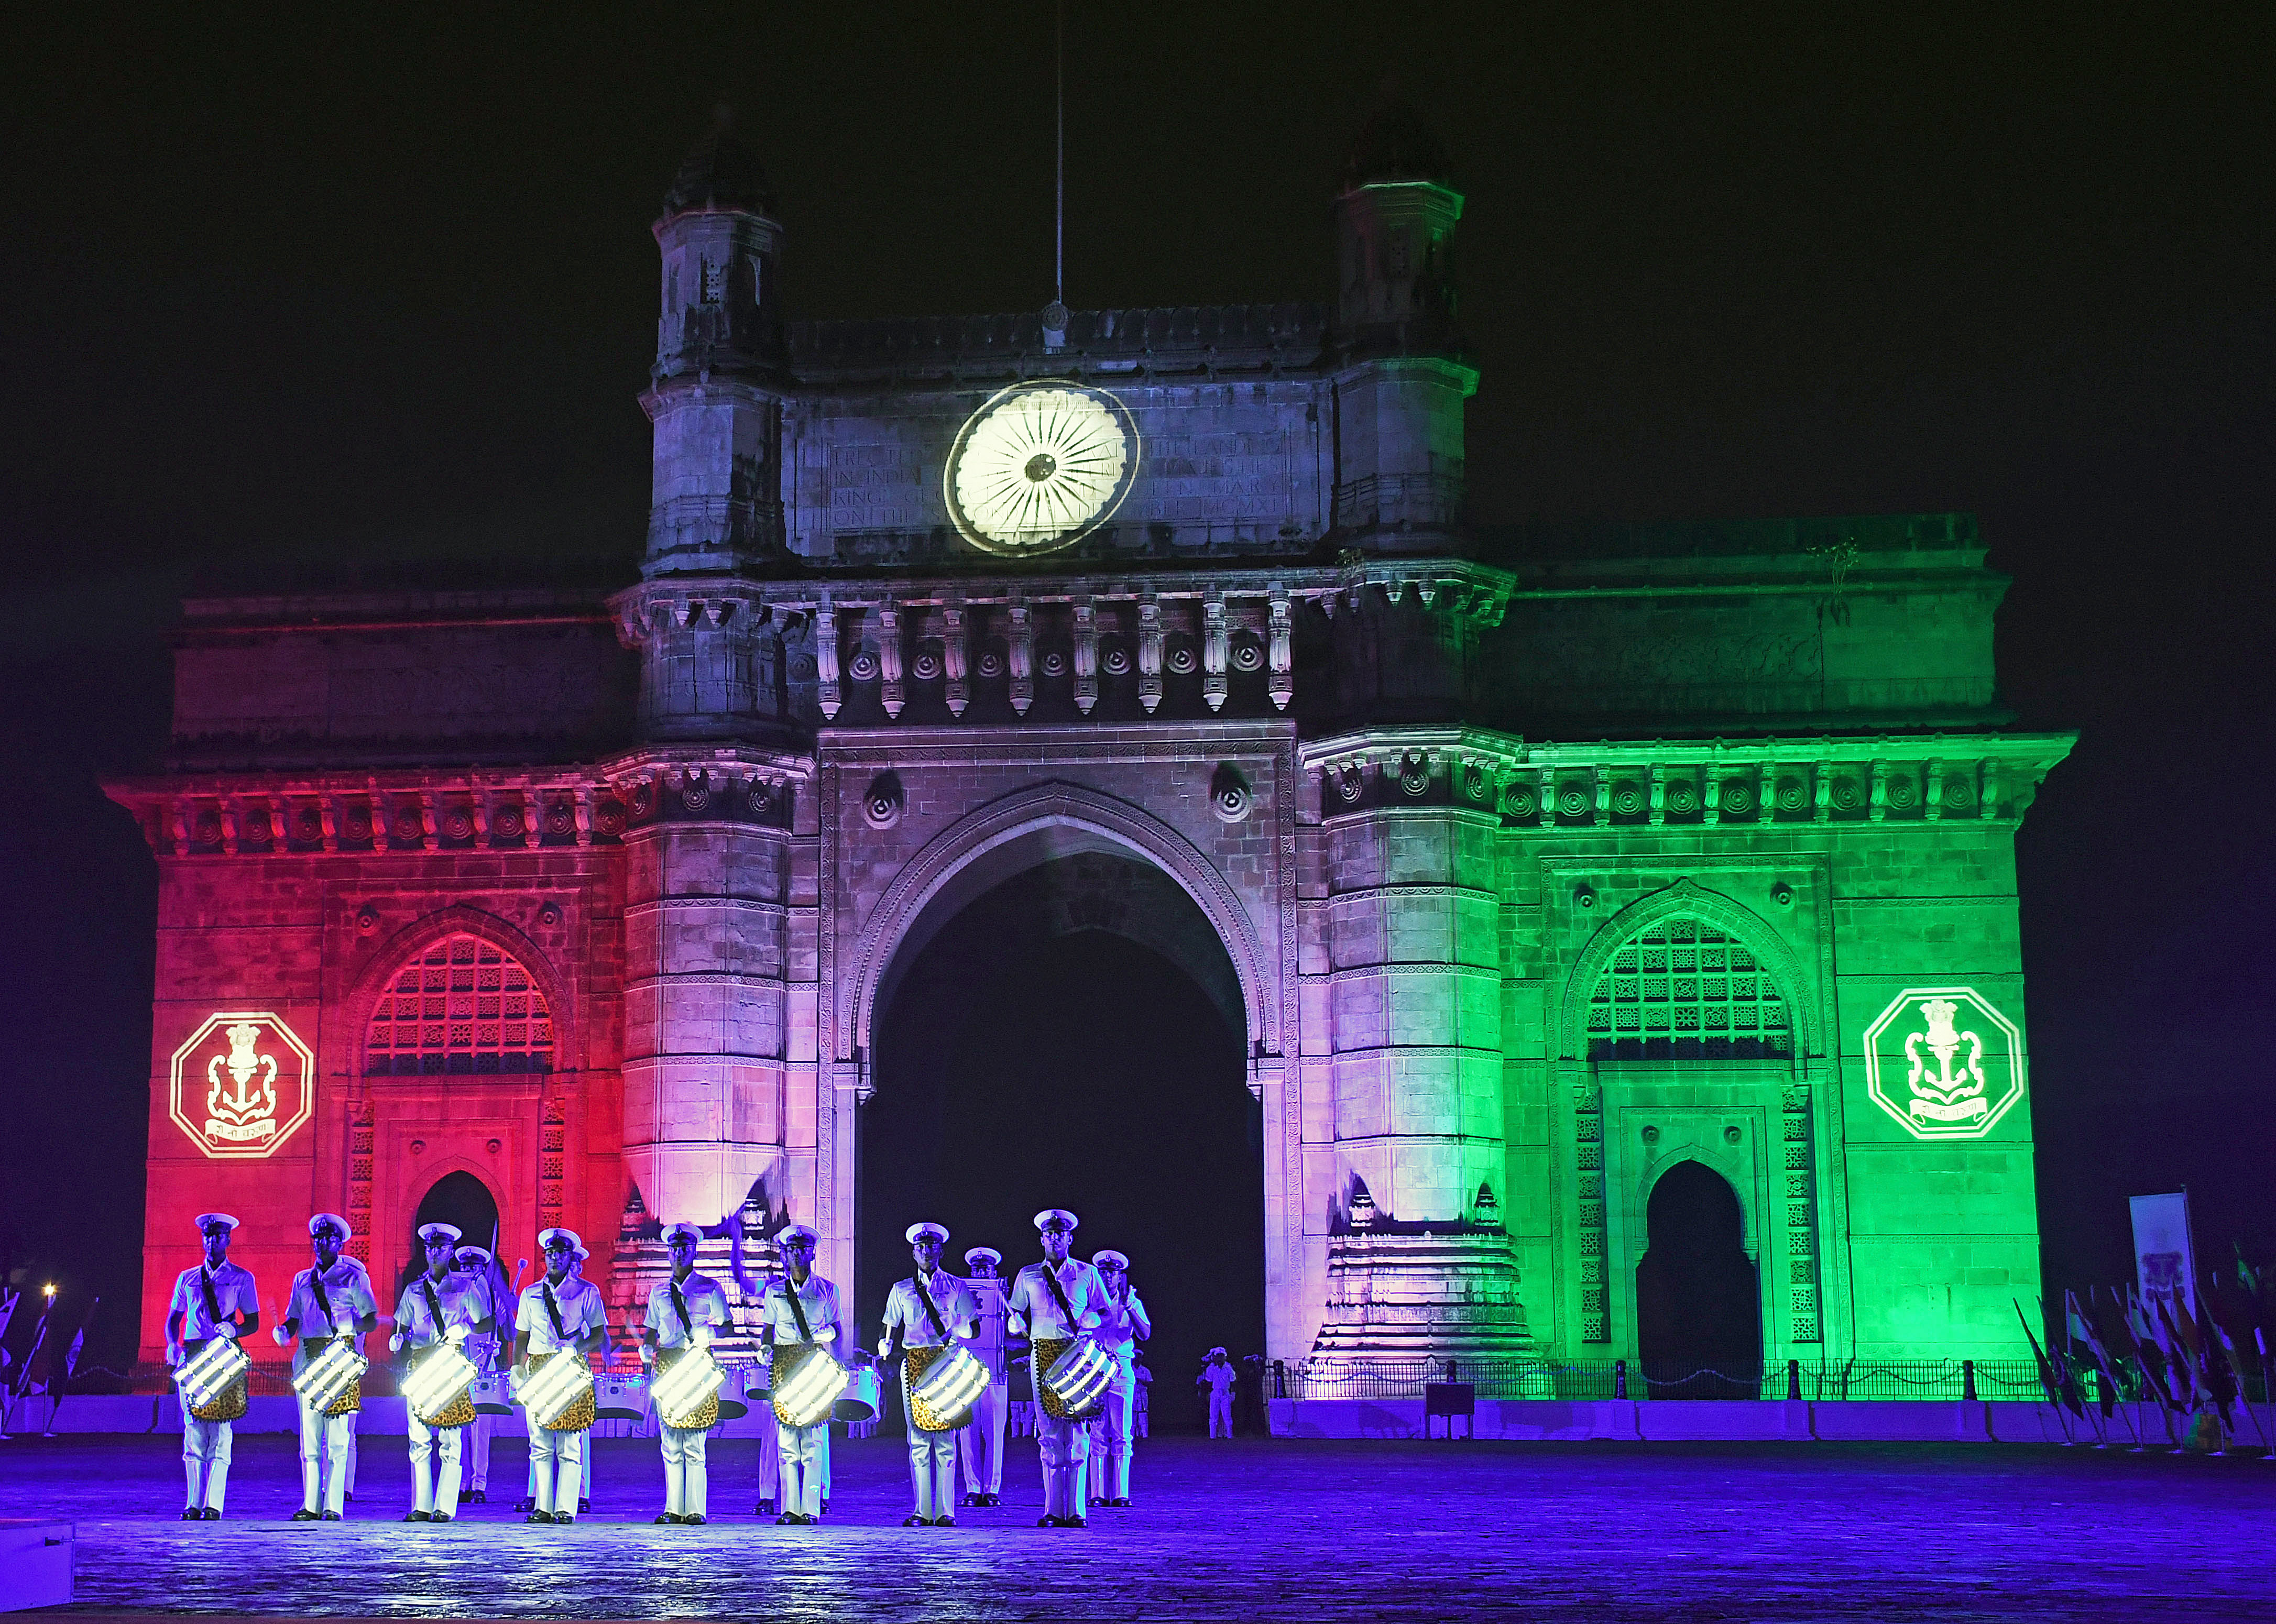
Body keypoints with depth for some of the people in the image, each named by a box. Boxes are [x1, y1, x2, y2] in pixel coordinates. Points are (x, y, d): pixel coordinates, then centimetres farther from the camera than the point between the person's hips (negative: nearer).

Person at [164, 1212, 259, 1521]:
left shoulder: (242, 1278, 8)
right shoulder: (187, 1278, 17)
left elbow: (253, 1323, 7)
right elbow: (173, 1319, 19)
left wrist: (234, 1330, -15)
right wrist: (173, 1344, -2)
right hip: (192, 1358, 3)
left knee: (220, 1435, -9)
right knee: (193, 1434, 0)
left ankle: (213, 1506, -11)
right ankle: (194, 1504, 3)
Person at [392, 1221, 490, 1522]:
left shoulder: (465, 1287, 8)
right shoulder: (414, 1289, 17)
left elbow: (486, 1323, 7)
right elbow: (403, 1327, 19)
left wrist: (464, 1329, -12)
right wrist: (398, 1339, -3)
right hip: (419, 1364, 3)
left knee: (450, 1440, -7)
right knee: (419, 1440, -2)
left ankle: (445, 1507, -7)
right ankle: (421, 1506, 1)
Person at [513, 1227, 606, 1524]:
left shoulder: (587, 1292, 5)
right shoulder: (530, 1294, 16)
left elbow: (599, 1334, 2)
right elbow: (521, 1338, 18)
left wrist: (575, 1349, -14)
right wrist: (517, 1369, 5)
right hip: (538, 1370, 3)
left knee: (570, 1447, -7)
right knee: (541, 1445, 1)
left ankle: (566, 1509, -6)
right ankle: (543, 1507, 5)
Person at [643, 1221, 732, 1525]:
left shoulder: (709, 1288, 5)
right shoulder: (659, 1291, 17)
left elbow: (728, 1325, 4)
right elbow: (651, 1329, 21)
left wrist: (709, 1332, -16)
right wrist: (647, 1346, 0)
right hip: (666, 1365, 4)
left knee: (694, 1446, -8)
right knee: (671, 1447, 3)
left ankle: (696, 1509, -6)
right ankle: (674, 1508, 7)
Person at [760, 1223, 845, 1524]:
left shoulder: (826, 1290, 7)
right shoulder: (774, 1290, 10)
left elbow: (837, 1329, 13)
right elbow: (767, 1329, 16)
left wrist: (838, 1363, 1)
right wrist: (766, 1348, -4)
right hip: (784, 1365, 1)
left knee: (814, 1437, -8)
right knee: (786, 1438, -2)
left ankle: (811, 1507, -7)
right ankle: (790, 1508, 2)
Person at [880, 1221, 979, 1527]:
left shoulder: (956, 1287, 10)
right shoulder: (901, 1290, 16)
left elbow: (974, 1330, 6)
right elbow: (893, 1331, 17)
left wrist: (956, 1329, -14)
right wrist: (887, 1349, -4)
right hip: (913, 1364, 2)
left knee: (945, 1439, -6)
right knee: (918, 1439, -1)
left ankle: (944, 1511, -5)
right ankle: (922, 1511, 1)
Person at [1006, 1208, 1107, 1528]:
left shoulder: (1087, 1273, 11)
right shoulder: (1028, 1276, 15)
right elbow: (1014, 1316, 17)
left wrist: (1088, 1321, -10)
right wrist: (1018, 1323, -6)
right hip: (1043, 1354, 1)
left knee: (1077, 1432, -7)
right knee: (1049, 1433, -2)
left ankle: (1076, 1510, -6)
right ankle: (1053, 1510, 0)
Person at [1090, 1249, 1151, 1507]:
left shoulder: (1132, 1303, 13)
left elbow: (1145, 1334, 0)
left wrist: (1129, 1309, -12)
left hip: (1121, 1372, 0)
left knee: (1121, 1435, -6)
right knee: (1097, 1435, -4)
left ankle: (1121, 1493, -6)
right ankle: (1100, 1493, -3)